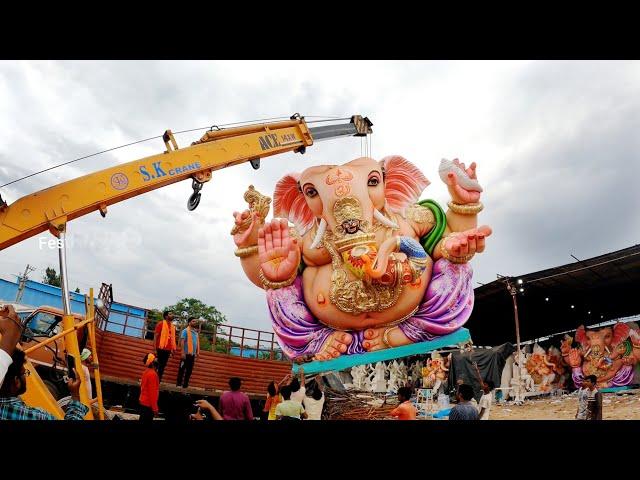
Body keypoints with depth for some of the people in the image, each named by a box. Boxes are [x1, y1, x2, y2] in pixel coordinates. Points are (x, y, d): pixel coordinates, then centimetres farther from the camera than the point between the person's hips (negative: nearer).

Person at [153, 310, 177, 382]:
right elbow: (155, 335, -6)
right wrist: (155, 347, -12)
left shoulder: (173, 326, 14)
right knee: (158, 365, -2)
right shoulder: (161, 323, -3)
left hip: (168, 349, 6)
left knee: (163, 366, 9)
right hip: (161, 348, -6)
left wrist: (172, 349, 10)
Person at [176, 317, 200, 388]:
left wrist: (197, 353, 10)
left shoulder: (196, 332, 14)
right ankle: (178, 384, 7)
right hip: (186, 353, -6)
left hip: (192, 354, 6)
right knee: (182, 369, 0)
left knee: (189, 370, 9)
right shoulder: (185, 331, -6)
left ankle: (185, 385, 16)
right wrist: (183, 353, -18)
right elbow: (182, 342, -12)